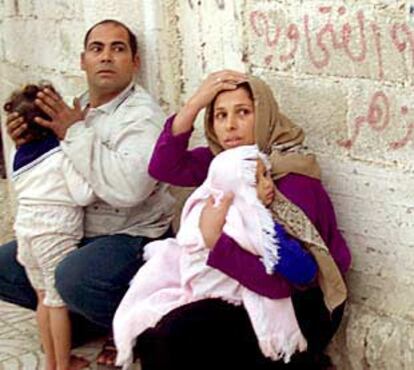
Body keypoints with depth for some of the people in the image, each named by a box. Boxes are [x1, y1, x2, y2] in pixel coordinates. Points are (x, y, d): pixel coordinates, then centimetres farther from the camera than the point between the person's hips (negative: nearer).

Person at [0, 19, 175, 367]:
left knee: (73, 277, -35)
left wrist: (76, 134, -23)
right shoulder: (77, 109, 8)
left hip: (133, 237, -8)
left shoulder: (141, 114, -16)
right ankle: (82, 316, 16)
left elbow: (128, 187, -34)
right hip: (74, 233, 9)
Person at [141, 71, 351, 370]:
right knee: (150, 331, -5)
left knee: (178, 334, -22)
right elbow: (163, 168, -16)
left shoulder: (295, 178, -23)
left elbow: (280, 280, -28)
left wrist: (215, 240, -33)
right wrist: (195, 103, -23)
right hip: (249, 289, 7)